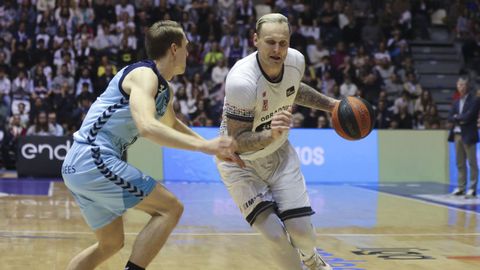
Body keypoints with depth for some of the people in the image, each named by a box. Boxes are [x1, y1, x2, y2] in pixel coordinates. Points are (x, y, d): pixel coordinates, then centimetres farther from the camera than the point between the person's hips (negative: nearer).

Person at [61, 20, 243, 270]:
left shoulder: (165, 91, 17)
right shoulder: (144, 74, -12)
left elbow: (171, 124, 38)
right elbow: (147, 126, -30)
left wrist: (216, 148, 30)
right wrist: (204, 146, -33)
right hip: (94, 159, -10)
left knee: (110, 244, 21)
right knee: (170, 209, -8)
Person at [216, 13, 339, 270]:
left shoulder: (296, 61, -15)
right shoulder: (241, 81, -34)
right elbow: (237, 141, -29)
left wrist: (330, 104, 10)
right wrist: (271, 135, -46)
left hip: (279, 153, 5)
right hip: (240, 162, -4)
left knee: (302, 230, -1)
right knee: (275, 235, -16)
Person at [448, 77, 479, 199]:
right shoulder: (456, 102, 15)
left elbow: (468, 117, -17)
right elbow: (450, 118, 6)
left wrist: (457, 117, -2)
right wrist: (460, 120, -11)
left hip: (468, 135, -7)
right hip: (457, 134, 7)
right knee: (460, 163, 10)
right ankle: (461, 187, 16)